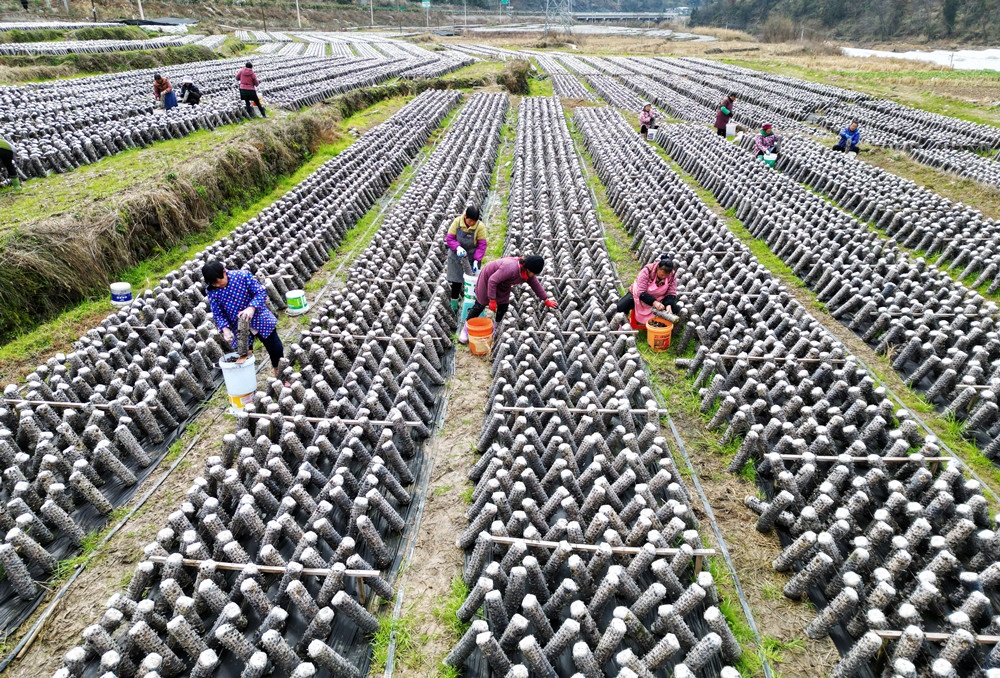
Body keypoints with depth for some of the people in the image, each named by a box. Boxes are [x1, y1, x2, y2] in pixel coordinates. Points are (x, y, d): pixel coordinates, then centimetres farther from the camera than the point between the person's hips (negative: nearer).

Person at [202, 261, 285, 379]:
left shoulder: (243, 275, -15)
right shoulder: (213, 292, -8)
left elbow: (261, 292, -15)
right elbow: (218, 314, -3)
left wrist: (251, 308, -31)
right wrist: (225, 329, -21)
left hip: (259, 320, -1)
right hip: (239, 329, 2)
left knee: (277, 350, 2)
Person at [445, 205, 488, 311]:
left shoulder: (480, 227, -16)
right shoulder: (457, 222, -14)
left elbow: (482, 245, -11)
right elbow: (449, 238, -8)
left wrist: (476, 260, -20)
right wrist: (458, 247, -27)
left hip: (471, 257, -1)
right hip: (457, 256, 1)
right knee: (456, 280, 3)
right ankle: (454, 301, 21)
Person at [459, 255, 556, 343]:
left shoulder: (529, 272, -17)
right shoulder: (510, 268, -42)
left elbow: (536, 285, 1)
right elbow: (492, 281, -36)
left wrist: (546, 300, 4)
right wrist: (492, 300, -29)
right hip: (488, 277, -7)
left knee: (503, 305, 2)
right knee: (480, 305, -3)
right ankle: (466, 328, 10)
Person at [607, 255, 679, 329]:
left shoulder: (672, 275, -18)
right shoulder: (647, 271, -29)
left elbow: (671, 293, -12)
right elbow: (641, 292, -32)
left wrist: (668, 305, -33)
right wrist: (654, 302, -45)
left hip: (657, 299, 3)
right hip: (638, 294, -2)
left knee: (674, 309, -22)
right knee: (620, 308, -21)